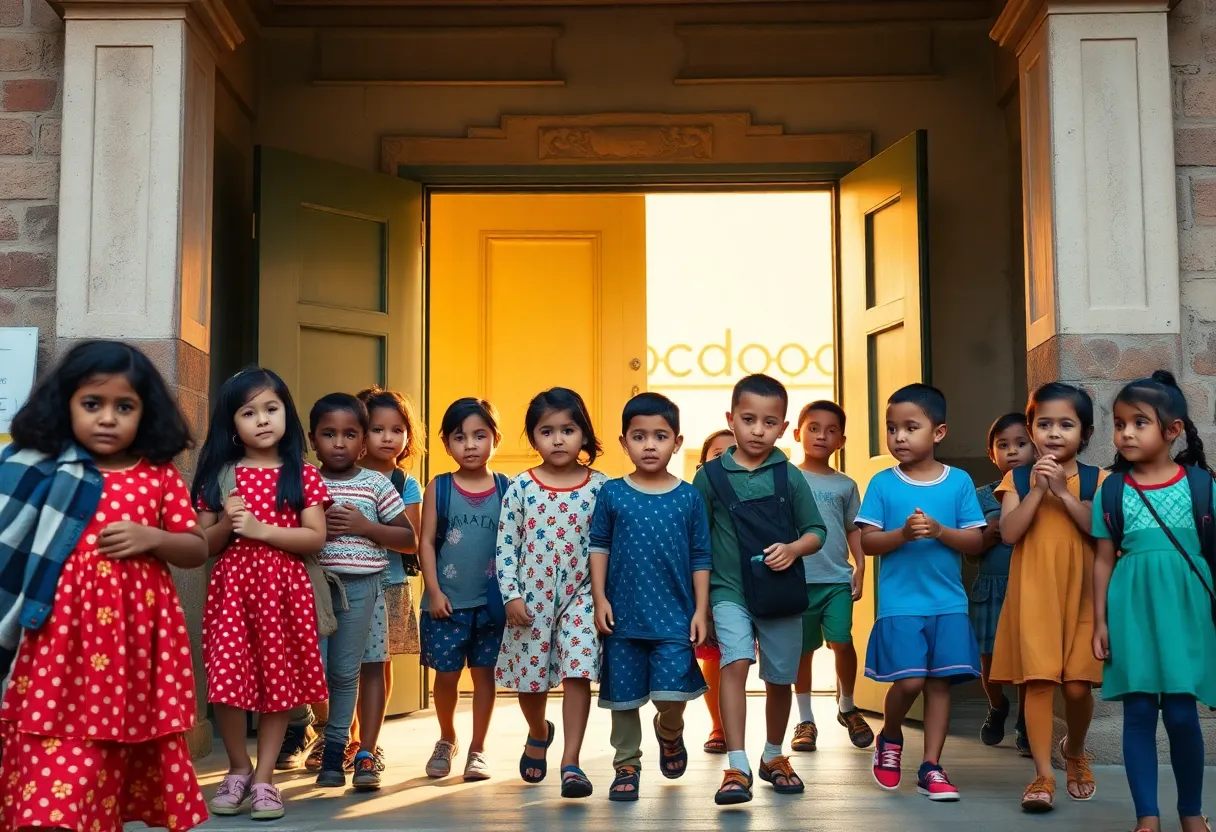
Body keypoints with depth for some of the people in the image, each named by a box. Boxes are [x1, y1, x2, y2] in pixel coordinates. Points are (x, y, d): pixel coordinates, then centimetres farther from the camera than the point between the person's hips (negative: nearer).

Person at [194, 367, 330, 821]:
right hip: (231, 588, 1)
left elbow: (315, 538, -5)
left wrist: (261, 529, -13)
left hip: (282, 589, -1)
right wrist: (226, 525, -13)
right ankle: (238, 768, 18)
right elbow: (202, 544, 7)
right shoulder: (219, 476, 6)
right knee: (228, 680, -4)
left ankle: (264, 776, 15)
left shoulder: (301, 475, 2)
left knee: (279, 682, 3)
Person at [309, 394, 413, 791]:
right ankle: (326, 745, 13)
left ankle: (336, 747, 16)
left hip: (361, 584, 0)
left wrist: (366, 527, -8)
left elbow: (409, 538, 5)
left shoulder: (377, 483, 3)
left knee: (348, 671, 4)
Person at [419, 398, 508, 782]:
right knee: (446, 674, 7)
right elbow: (426, 542, 0)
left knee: (484, 673, 7)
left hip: (491, 601, 0)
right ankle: (446, 740, 30)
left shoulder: (506, 489, 0)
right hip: (447, 601, 0)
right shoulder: (438, 488, 0)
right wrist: (434, 592, -7)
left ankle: (477, 749, 20)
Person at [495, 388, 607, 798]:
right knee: (530, 676, 12)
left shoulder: (598, 486, -2)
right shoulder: (520, 487, -2)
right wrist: (511, 595, -7)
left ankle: (571, 761, -5)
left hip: (580, 595, -1)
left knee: (578, 673, -11)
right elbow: (505, 545, -1)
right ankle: (539, 733, 41)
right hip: (531, 597, 1)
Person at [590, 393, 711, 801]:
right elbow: (599, 548, 4)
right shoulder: (611, 493, 1)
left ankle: (670, 733, 26)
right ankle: (627, 765, 24)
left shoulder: (690, 497, 1)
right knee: (624, 695, 7)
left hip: (675, 615, -1)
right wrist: (600, 598, -3)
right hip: (623, 614, 1)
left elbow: (700, 558, 4)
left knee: (671, 694, -8)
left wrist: (701, 610, 0)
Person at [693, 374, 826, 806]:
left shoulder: (790, 476, 0)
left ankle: (773, 756, 35)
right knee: (736, 663, -22)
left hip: (782, 592, 2)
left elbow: (816, 532, 6)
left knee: (780, 678, 13)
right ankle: (737, 768, -21)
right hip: (730, 590, -2)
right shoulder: (710, 475, -2)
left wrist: (794, 549, -15)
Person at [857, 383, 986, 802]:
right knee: (909, 681, -7)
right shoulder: (882, 484, 0)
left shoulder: (959, 482, 2)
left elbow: (975, 541, 1)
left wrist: (940, 531, -16)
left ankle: (931, 767, 13)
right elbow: (867, 542, -2)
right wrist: (903, 534, -19)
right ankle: (889, 738, 22)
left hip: (948, 603, 2)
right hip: (899, 604, -1)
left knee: (940, 682, 3)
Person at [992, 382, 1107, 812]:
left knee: (1078, 684, 3)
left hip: (1080, 596, 0)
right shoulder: (1017, 479, 4)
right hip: (1033, 596, 0)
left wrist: (1063, 490, -16)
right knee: (1039, 680, -6)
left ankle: (1075, 751, 32)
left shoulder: (1097, 479, 3)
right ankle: (1044, 775, 0)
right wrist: (1037, 489, -15)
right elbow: (1009, 533, -8)